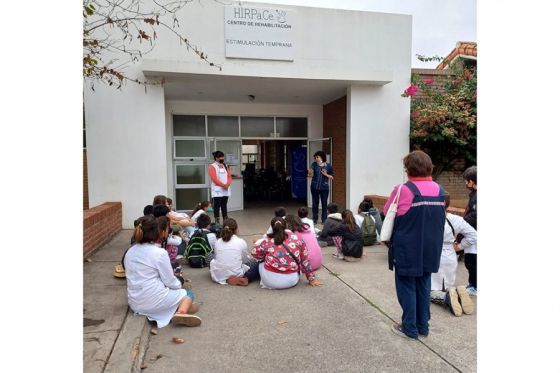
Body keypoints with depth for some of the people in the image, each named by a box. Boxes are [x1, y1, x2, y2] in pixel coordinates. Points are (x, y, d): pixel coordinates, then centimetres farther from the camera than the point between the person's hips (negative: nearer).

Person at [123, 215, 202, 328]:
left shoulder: (129, 252, 3)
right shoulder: (159, 253, -16)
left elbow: (135, 278, 12)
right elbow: (170, 281, -10)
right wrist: (179, 285, 13)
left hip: (135, 304, 6)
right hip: (154, 301, -6)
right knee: (188, 294, 18)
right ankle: (181, 312, -12)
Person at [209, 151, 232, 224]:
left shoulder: (225, 166, 14)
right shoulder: (212, 166, -4)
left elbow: (229, 176, 8)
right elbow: (214, 179, -14)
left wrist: (227, 184, -11)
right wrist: (223, 185, -19)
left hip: (226, 190, 5)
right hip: (217, 190, -5)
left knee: (224, 206, 10)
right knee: (217, 206, -2)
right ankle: (217, 221, 2)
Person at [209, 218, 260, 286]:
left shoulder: (218, 242, 4)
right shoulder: (241, 242, -2)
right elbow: (245, 259, 10)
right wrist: (252, 259, 34)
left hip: (218, 276, 0)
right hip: (236, 275, 0)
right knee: (256, 264, 19)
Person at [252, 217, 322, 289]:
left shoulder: (267, 241, 0)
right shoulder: (297, 239, 3)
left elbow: (255, 253, 2)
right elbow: (305, 261, 7)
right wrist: (311, 279, 15)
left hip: (270, 280, -1)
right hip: (291, 281, 2)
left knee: (260, 262, 28)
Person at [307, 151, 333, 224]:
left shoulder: (328, 166, 0)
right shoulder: (314, 164, 1)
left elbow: (331, 177, 4)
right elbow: (311, 173, -9)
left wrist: (326, 174, -14)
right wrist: (309, 174, -32)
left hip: (324, 187, -1)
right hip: (314, 187, 1)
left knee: (324, 203, 2)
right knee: (315, 203, 7)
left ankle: (324, 220, 12)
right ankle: (314, 219, 18)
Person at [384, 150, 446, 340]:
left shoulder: (404, 189, -17)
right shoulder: (439, 190, 2)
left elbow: (387, 213, -7)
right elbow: (440, 218, 11)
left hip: (407, 249, -5)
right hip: (431, 249, 6)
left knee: (407, 288, 8)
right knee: (423, 286, 17)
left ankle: (409, 328, 17)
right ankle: (423, 326, 27)